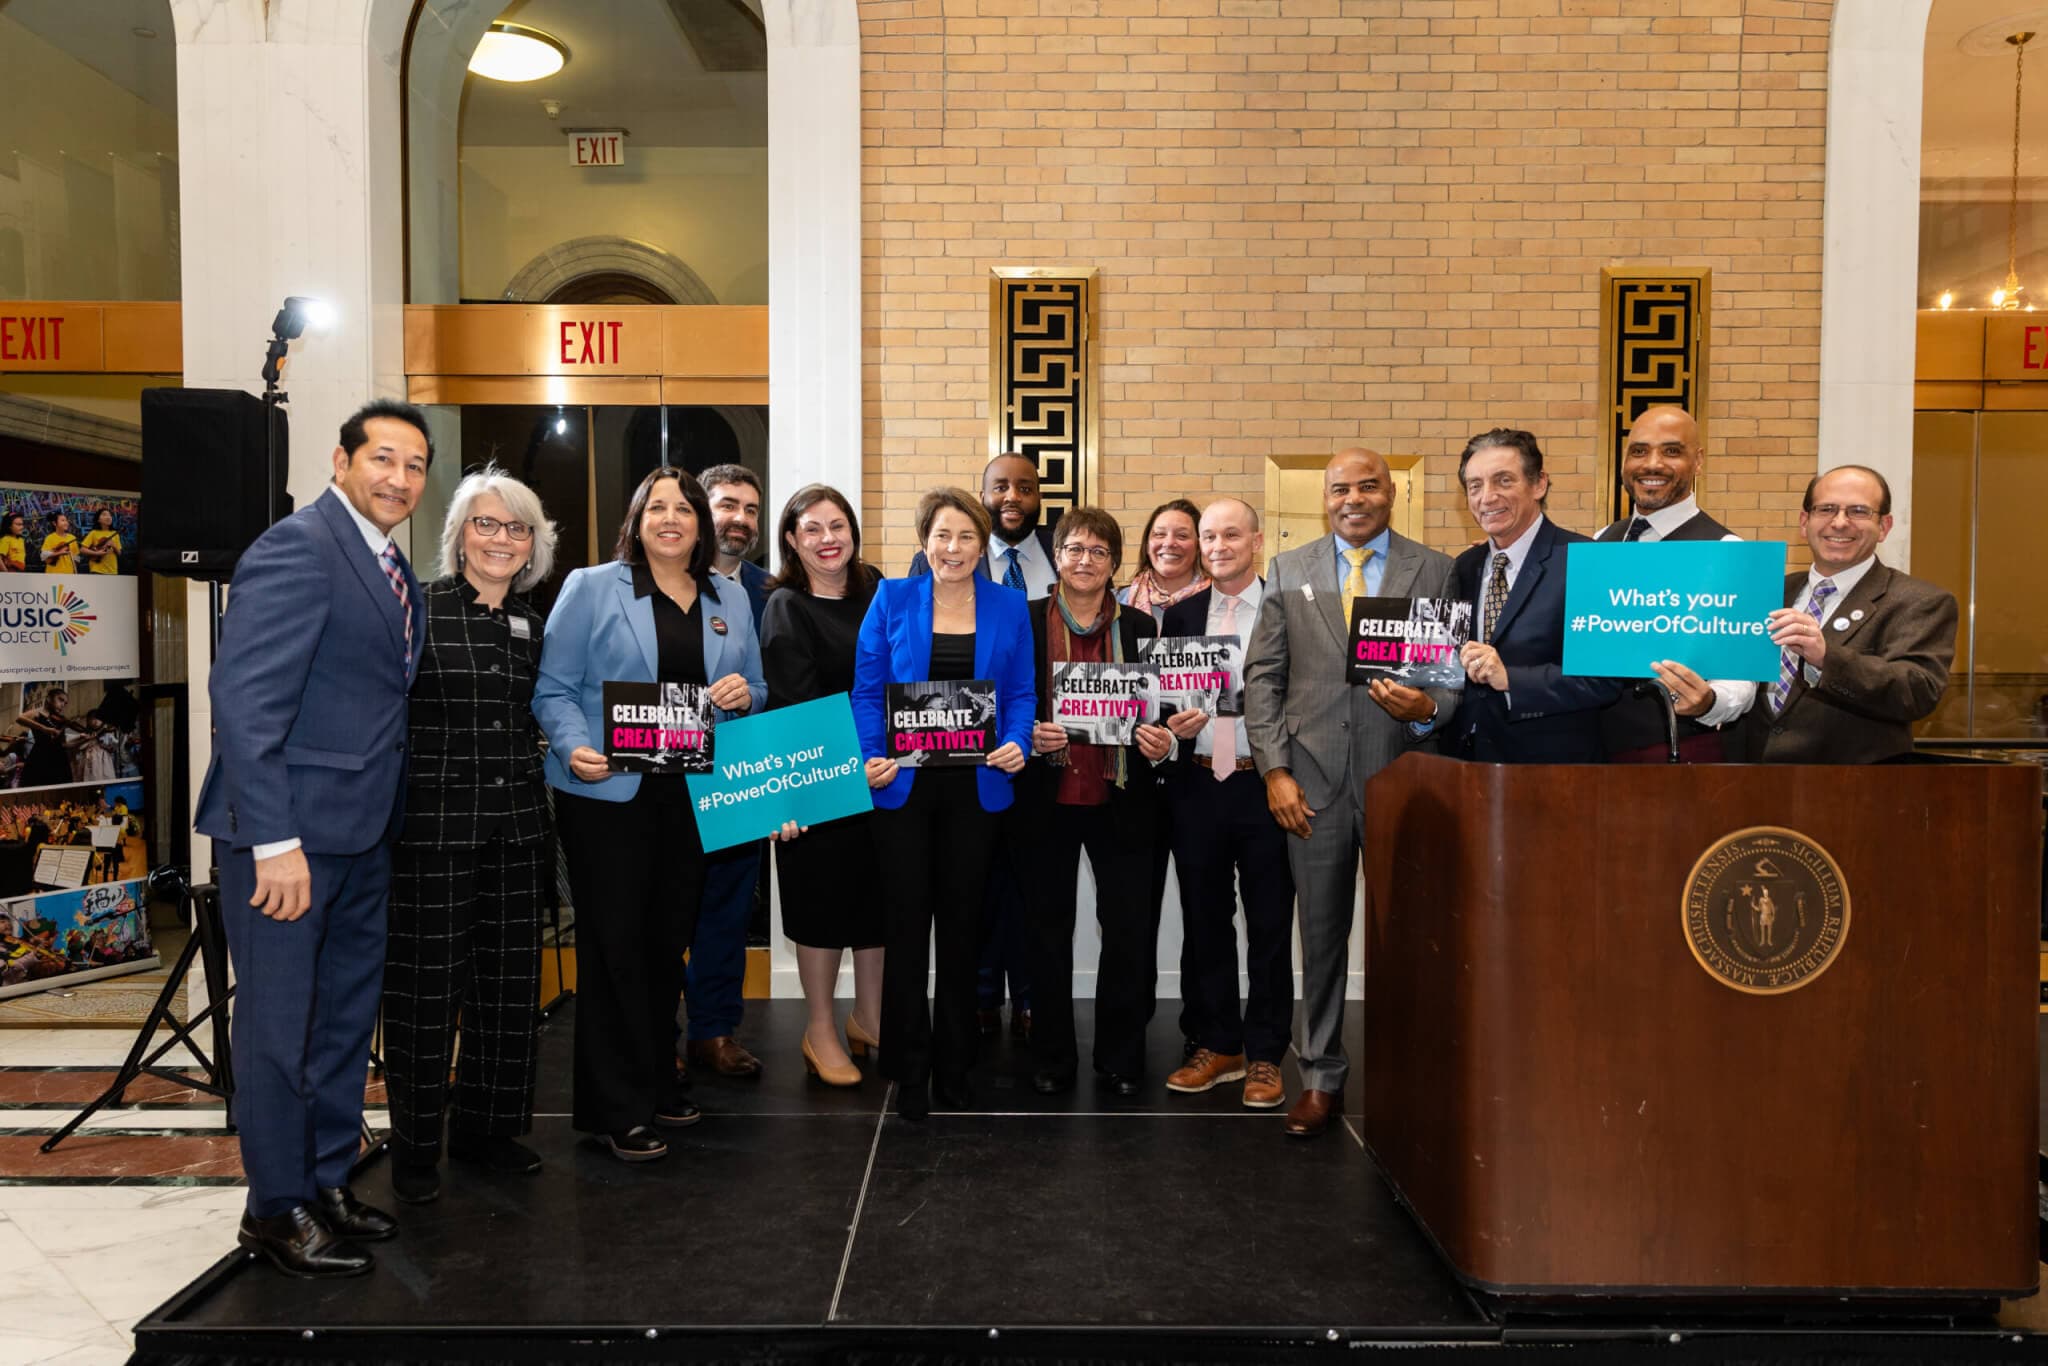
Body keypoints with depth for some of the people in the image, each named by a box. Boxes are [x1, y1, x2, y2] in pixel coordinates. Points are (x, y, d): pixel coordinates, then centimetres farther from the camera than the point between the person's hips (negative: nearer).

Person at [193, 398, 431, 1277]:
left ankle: (327, 1183, 33)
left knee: (347, 1016, 18)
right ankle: (277, 1211, 21)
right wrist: (274, 840, -24)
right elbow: (242, 694, -21)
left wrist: (388, 819, 7)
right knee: (278, 1025, 5)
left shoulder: (391, 563, 12)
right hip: (289, 831, -9)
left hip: (363, 835, 9)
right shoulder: (298, 548, -15)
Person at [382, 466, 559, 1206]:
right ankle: (415, 1146, 19)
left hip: (516, 826, 5)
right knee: (426, 985, 3)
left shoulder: (532, 625, 12)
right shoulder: (416, 610, -4)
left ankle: (487, 1128, 27)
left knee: (510, 982, 11)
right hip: (433, 824, -5)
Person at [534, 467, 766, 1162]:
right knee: (614, 943, 0)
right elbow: (553, 688, -4)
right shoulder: (590, 588, 0)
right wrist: (574, 747, -21)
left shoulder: (730, 598, 13)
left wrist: (743, 693, -7)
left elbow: (756, 690, 16)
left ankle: (657, 1083, 28)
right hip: (607, 791, -4)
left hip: (694, 793, 4)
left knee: (668, 941, 13)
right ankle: (617, 1110, 10)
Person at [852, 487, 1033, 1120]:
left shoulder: (1009, 606, 5)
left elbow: (1021, 693, 6)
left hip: (975, 784, 2)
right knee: (907, 921, 3)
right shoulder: (892, 600, 2)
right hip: (904, 782, -1)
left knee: (962, 921, 11)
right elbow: (867, 689, 0)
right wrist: (870, 758, -14)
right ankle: (909, 1070, 16)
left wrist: (1017, 744, -12)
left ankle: (953, 1063, 25)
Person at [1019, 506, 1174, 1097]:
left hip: (1120, 803, 1)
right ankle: (1053, 1057, 24)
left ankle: (1120, 1055, 21)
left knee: (1132, 931, 2)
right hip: (1046, 799, -1)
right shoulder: (1024, 622, 1)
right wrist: (1028, 735, -17)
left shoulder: (1141, 628, 6)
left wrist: (1161, 741, -11)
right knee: (1049, 930, 9)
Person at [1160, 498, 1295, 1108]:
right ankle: (1216, 1046, 26)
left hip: (1265, 784, -3)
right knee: (1204, 921, 12)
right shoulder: (1180, 614, 9)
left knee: (1269, 924, 6)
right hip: (1196, 784, 3)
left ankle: (1265, 1056, 19)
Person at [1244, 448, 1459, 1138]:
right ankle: (1320, 1077, 22)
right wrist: (1275, 770, -4)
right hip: (1315, 780, 1)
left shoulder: (1437, 572, 4)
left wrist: (1430, 709, -19)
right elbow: (1262, 676, 4)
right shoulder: (1287, 570, 8)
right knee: (1320, 934, 9)